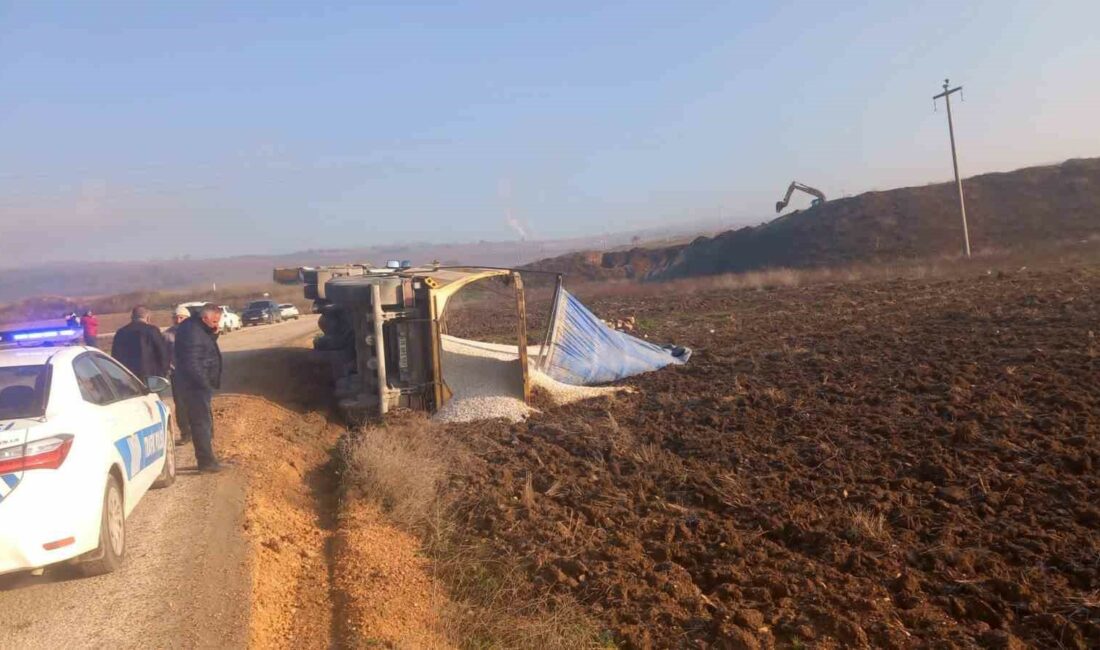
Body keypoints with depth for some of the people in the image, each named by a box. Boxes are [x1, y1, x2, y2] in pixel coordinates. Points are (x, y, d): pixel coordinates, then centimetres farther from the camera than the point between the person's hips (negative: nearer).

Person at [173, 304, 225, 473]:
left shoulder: (199, 329, 11)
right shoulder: (192, 332, -20)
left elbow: (206, 352, 16)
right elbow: (192, 363, -24)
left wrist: (213, 335, 0)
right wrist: (205, 383, -21)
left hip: (198, 385, 10)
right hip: (195, 385, -10)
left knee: (203, 422, 16)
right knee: (202, 422, -6)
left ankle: (206, 459, 25)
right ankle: (206, 461, -2)